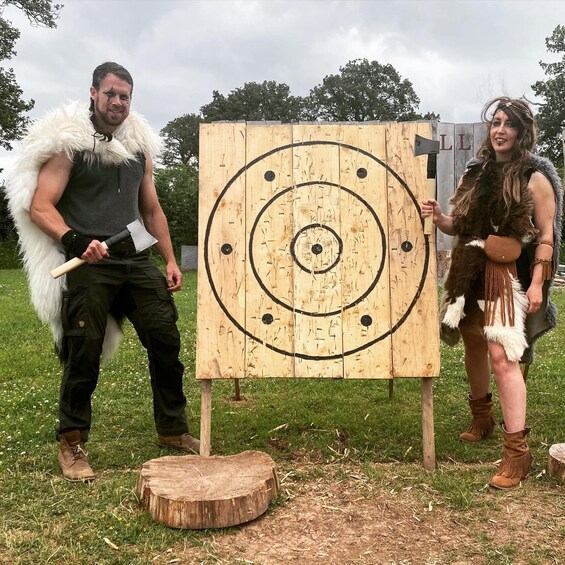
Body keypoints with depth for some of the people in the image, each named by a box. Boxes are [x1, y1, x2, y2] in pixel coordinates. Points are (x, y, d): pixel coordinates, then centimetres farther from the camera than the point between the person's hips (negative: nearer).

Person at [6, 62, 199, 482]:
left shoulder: (139, 146, 16)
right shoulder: (67, 142, 0)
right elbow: (39, 207, -7)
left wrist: (171, 259, 13)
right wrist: (73, 239, -25)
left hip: (136, 260, 5)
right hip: (88, 263, -5)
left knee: (166, 339, 2)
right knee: (83, 353, -4)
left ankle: (173, 430, 19)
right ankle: (72, 444, 14)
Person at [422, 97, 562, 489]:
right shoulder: (477, 172, 11)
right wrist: (439, 218, -7)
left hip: (508, 276, -6)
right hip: (469, 272, 6)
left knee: (502, 355, -16)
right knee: (474, 345, 17)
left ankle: (517, 451, -9)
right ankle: (482, 418, 39)